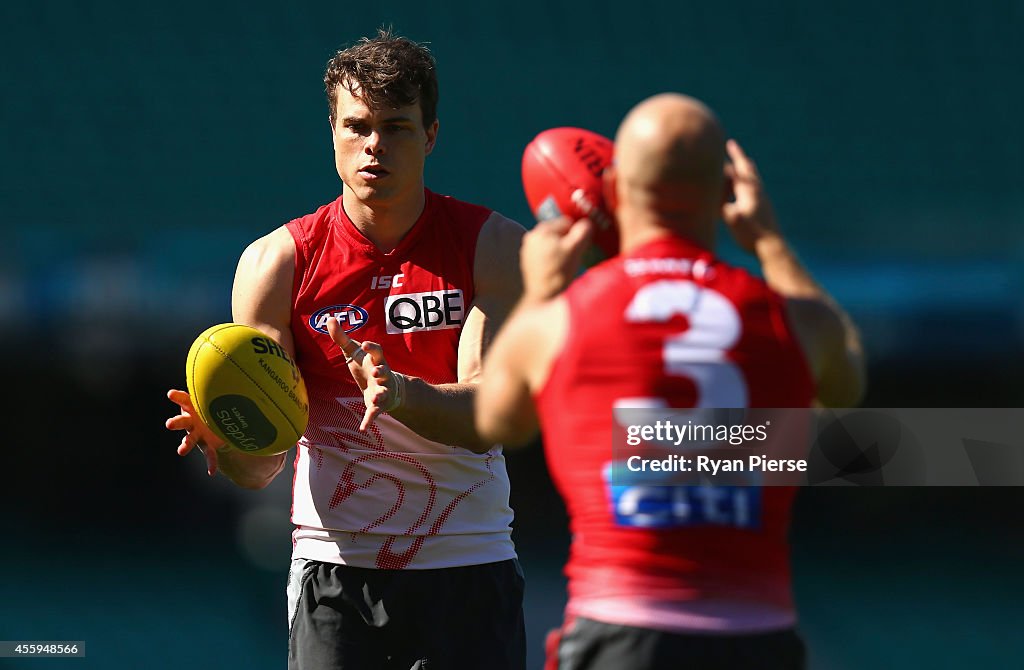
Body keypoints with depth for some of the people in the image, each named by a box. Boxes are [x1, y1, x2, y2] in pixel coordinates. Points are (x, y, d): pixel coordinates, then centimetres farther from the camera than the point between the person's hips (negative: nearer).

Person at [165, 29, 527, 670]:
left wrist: (401, 393, -35)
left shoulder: (495, 246, -2)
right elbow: (261, 466, -5)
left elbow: (488, 414, -15)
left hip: (467, 573, 0)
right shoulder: (275, 262, -1)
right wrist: (228, 443, -29)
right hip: (333, 571, 0)